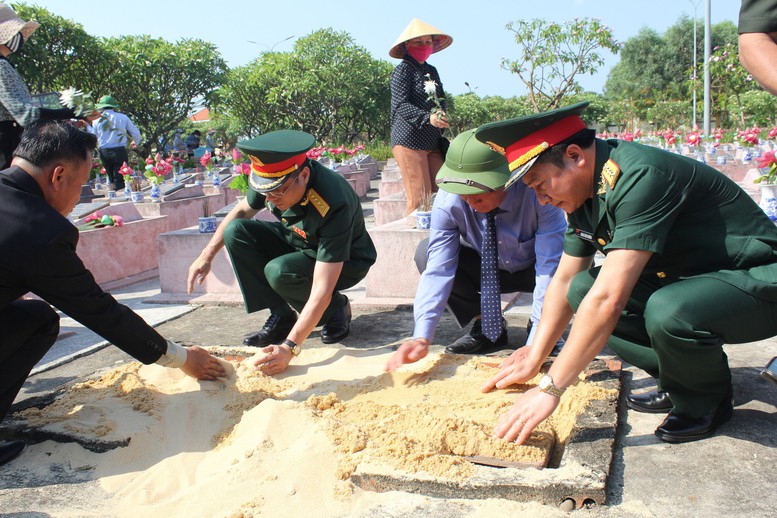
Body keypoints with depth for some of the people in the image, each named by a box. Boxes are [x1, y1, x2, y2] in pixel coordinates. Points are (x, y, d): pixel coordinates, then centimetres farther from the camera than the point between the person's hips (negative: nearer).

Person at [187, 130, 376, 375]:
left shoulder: (333, 206, -39)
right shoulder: (274, 179, -20)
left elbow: (322, 290, -41)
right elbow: (241, 211, 4)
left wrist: (289, 347, -45)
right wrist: (207, 254, -1)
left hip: (345, 262, -7)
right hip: (298, 243, 7)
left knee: (279, 272, -34)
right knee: (236, 232, -14)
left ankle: (337, 310, -4)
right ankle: (282, 317, -6)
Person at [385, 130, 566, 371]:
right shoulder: (448, 201, -27)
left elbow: (552, 268, -36)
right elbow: (438, 269, -29)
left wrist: (535, 344, -42)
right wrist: (422, 338, -41)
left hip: (532, 270, -2)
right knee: (426, 254, -24)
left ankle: (537, 328, -5)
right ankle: (486, 327, -6)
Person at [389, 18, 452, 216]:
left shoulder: (431, 71, 19)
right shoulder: (403, 69, -3)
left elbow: (441, 101, 20)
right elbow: (401, 104, -13)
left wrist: (442, 115, -4)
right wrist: (428, 118, -27)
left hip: (432, 142, 7)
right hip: (409, 140, -7)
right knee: (419, 199, -11)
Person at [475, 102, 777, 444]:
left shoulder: (639, 177, -29)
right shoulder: (587, 189, 0)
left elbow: (609, 299, -34)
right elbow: (565, 280, 9)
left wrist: (550, 389, -29)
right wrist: (534, 359, 6)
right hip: (690, 279, 8)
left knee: (667, 311, -36)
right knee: (583, 289, -7)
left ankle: (707, 400, -4)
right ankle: (679, 380, 5)